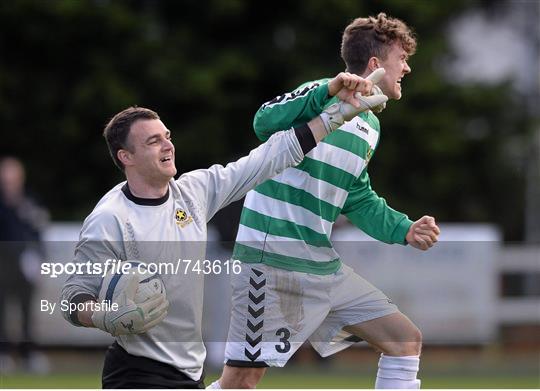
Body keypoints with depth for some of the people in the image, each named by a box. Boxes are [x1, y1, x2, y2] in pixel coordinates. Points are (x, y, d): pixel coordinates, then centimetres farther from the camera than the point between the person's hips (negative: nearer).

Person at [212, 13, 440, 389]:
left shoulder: (370, 126, 16)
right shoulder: (326, 100, -11)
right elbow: (266, 122, -30)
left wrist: (405, 230, 10)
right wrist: (327, 92, -43)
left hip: (324, 267, 9)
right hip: (273, 264, -9)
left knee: (407, 341, 8)